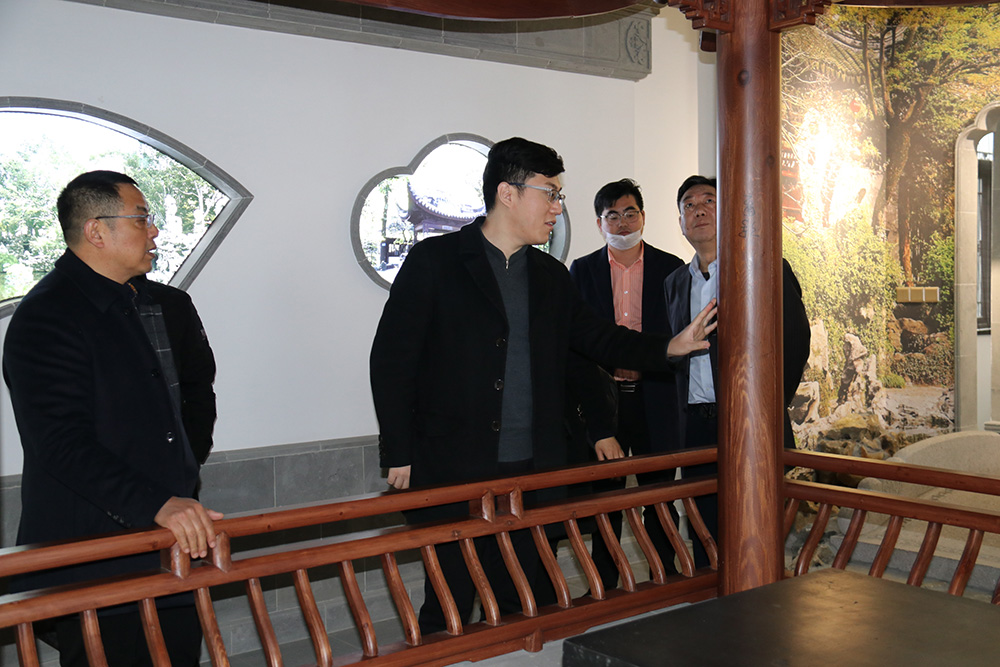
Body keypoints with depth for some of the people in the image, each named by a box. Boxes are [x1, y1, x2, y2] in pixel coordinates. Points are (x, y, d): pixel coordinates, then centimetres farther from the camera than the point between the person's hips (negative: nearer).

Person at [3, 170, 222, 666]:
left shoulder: (169, 307, 13)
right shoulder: (43, 318, -12)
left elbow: (198, 390, 28)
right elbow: (62, 444, -21)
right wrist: (156, 504, -28)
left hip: (175, 545, 7)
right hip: (92, 562, -7)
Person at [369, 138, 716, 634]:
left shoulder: (551, 275, 15)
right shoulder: (433, 261, -4)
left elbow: (594, 336, 18)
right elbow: (391, 358, -5)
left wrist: (669, 347, 4)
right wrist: (399, 455, -9)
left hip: (534, 470, 5)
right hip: (453, 470, -5)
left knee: (520, 601, 11)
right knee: (450, 603, 1)